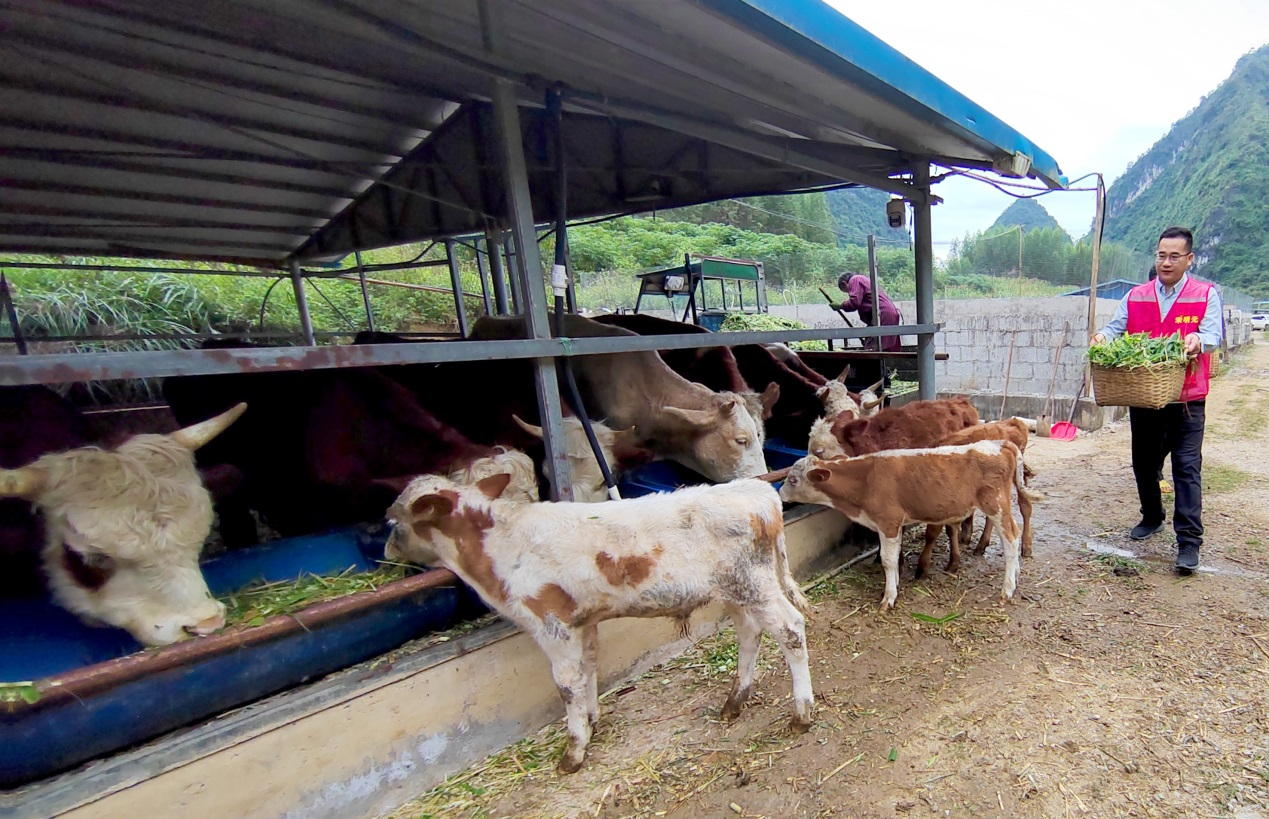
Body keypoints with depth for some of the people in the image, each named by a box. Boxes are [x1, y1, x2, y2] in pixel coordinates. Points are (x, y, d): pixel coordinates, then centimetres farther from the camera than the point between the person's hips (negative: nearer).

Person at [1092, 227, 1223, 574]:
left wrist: (1197, 340, -35)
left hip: (1186, 399, -3)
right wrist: (1103, 336, -23)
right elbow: (1117, 327, 0)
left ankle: (1189, 543, -1)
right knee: (1144, 463, 14)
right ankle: (1152, 518, 35)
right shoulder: (1135, 296, 9)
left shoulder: (1207, 295, 2)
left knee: (1187, 469, -5)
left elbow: (1212, 334, -11)